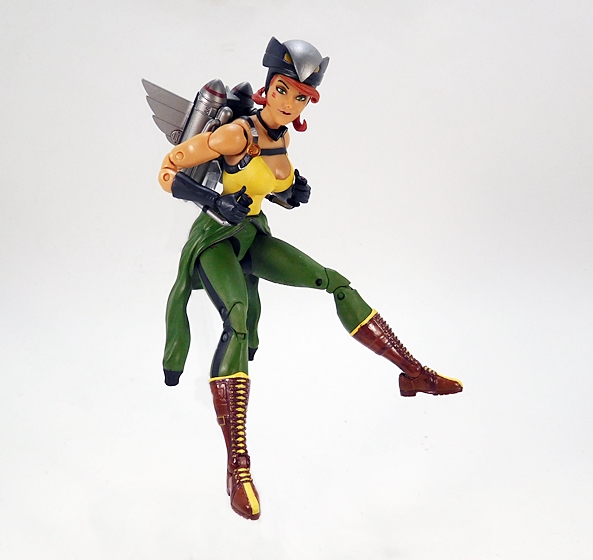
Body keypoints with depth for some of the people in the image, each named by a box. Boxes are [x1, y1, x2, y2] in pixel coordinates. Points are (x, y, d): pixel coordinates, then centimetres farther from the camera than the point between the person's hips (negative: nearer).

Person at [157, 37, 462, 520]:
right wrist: (216, 200, -27)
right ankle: (238, 467, -37)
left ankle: (415, 373, 6)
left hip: (252, 235, 8)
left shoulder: (282, 136, 3)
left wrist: (294, 191, 2)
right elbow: (168, 172, -16)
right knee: (237, 318, -32)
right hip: (215, 237, -8)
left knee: (336, 283, -1)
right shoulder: (236, 134, -20)